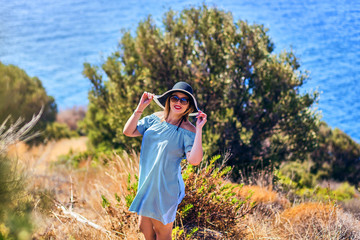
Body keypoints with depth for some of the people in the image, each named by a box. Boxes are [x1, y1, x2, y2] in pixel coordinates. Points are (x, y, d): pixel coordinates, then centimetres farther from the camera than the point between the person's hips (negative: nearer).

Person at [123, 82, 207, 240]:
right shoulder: (156, 118, 4)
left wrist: (199, 129, -27)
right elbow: (128, 132, 2)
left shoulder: (188, 131, -13)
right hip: (146, 183, 6)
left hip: (165, 187, -6)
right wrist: (140, 108, -6)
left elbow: (194, 160, -26)